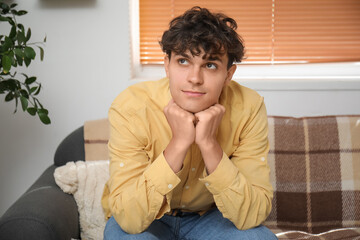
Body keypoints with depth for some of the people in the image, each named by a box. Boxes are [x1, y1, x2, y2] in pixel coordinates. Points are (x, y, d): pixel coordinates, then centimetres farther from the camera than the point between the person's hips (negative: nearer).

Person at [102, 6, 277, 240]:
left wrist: (209, 143, -36)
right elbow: (128, 217, -31)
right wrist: (178, 143, -39)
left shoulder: (249, 108, -21)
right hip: (145, 218, -1)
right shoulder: (130, 108, -25)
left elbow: (252, 215, -25)